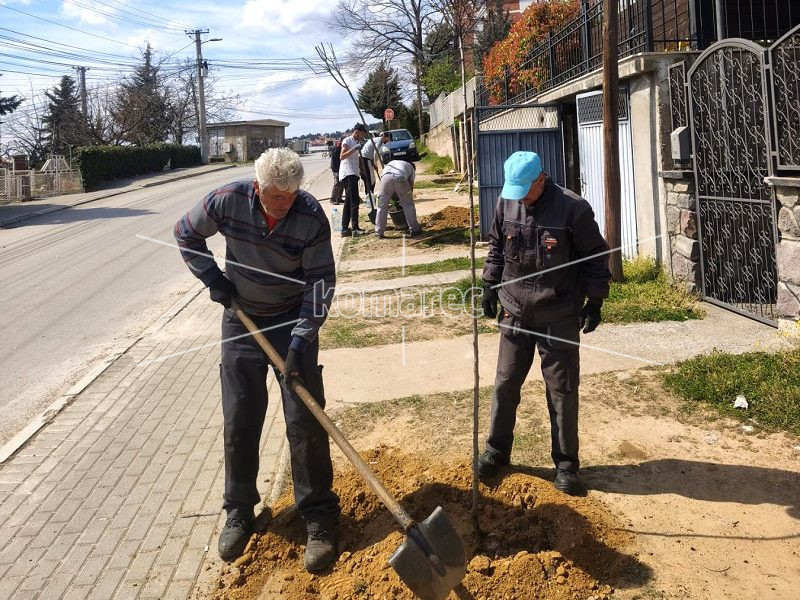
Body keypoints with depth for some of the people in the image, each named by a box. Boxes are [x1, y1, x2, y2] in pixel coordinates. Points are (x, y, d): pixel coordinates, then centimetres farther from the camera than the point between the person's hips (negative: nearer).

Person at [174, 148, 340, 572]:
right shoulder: (226, 201, -17)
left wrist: (301, 337, -25)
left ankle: (318, 517, 8)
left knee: (305, 421, -4)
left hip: (293, 320, -2)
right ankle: (239, 512, 24)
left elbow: (320, 281, -17)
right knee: (238, 421, 7)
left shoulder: (311, 217, -21)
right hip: (241, 319, 2)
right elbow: (187, 235, 1)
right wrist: (213, 279, -7)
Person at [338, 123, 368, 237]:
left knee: (348, 201, 8)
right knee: (354, 201, -15)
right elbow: (342, 156, -17)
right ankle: (355, 228, -18)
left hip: (353, 174, 10)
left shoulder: (356, 142, 22)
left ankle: (345, 229, 9)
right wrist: (354, 149, -25)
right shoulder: (347, 140, -5)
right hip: (348, 174, -10)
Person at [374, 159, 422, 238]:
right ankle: (414, 229, 21)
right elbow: (411, 185, 30)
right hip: (400, 178, -2)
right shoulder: (411, 168, 35)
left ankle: (379, 232, 14)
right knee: (408, 204, 16)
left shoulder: (390, 163, 43)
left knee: (382, 206, 12)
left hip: (386, 177, 2)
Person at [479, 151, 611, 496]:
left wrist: (595, 301, -6)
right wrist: (490, 286, 10)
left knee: (563, 390, 4)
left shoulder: (573, 208, -14)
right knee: (505, 383, 11)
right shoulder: (506, 203, -1)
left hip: (559, 318, -3)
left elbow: (595, 257, -5)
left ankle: (566, 464, 19)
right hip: (515, 312, 4)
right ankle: (496, 451, 28)